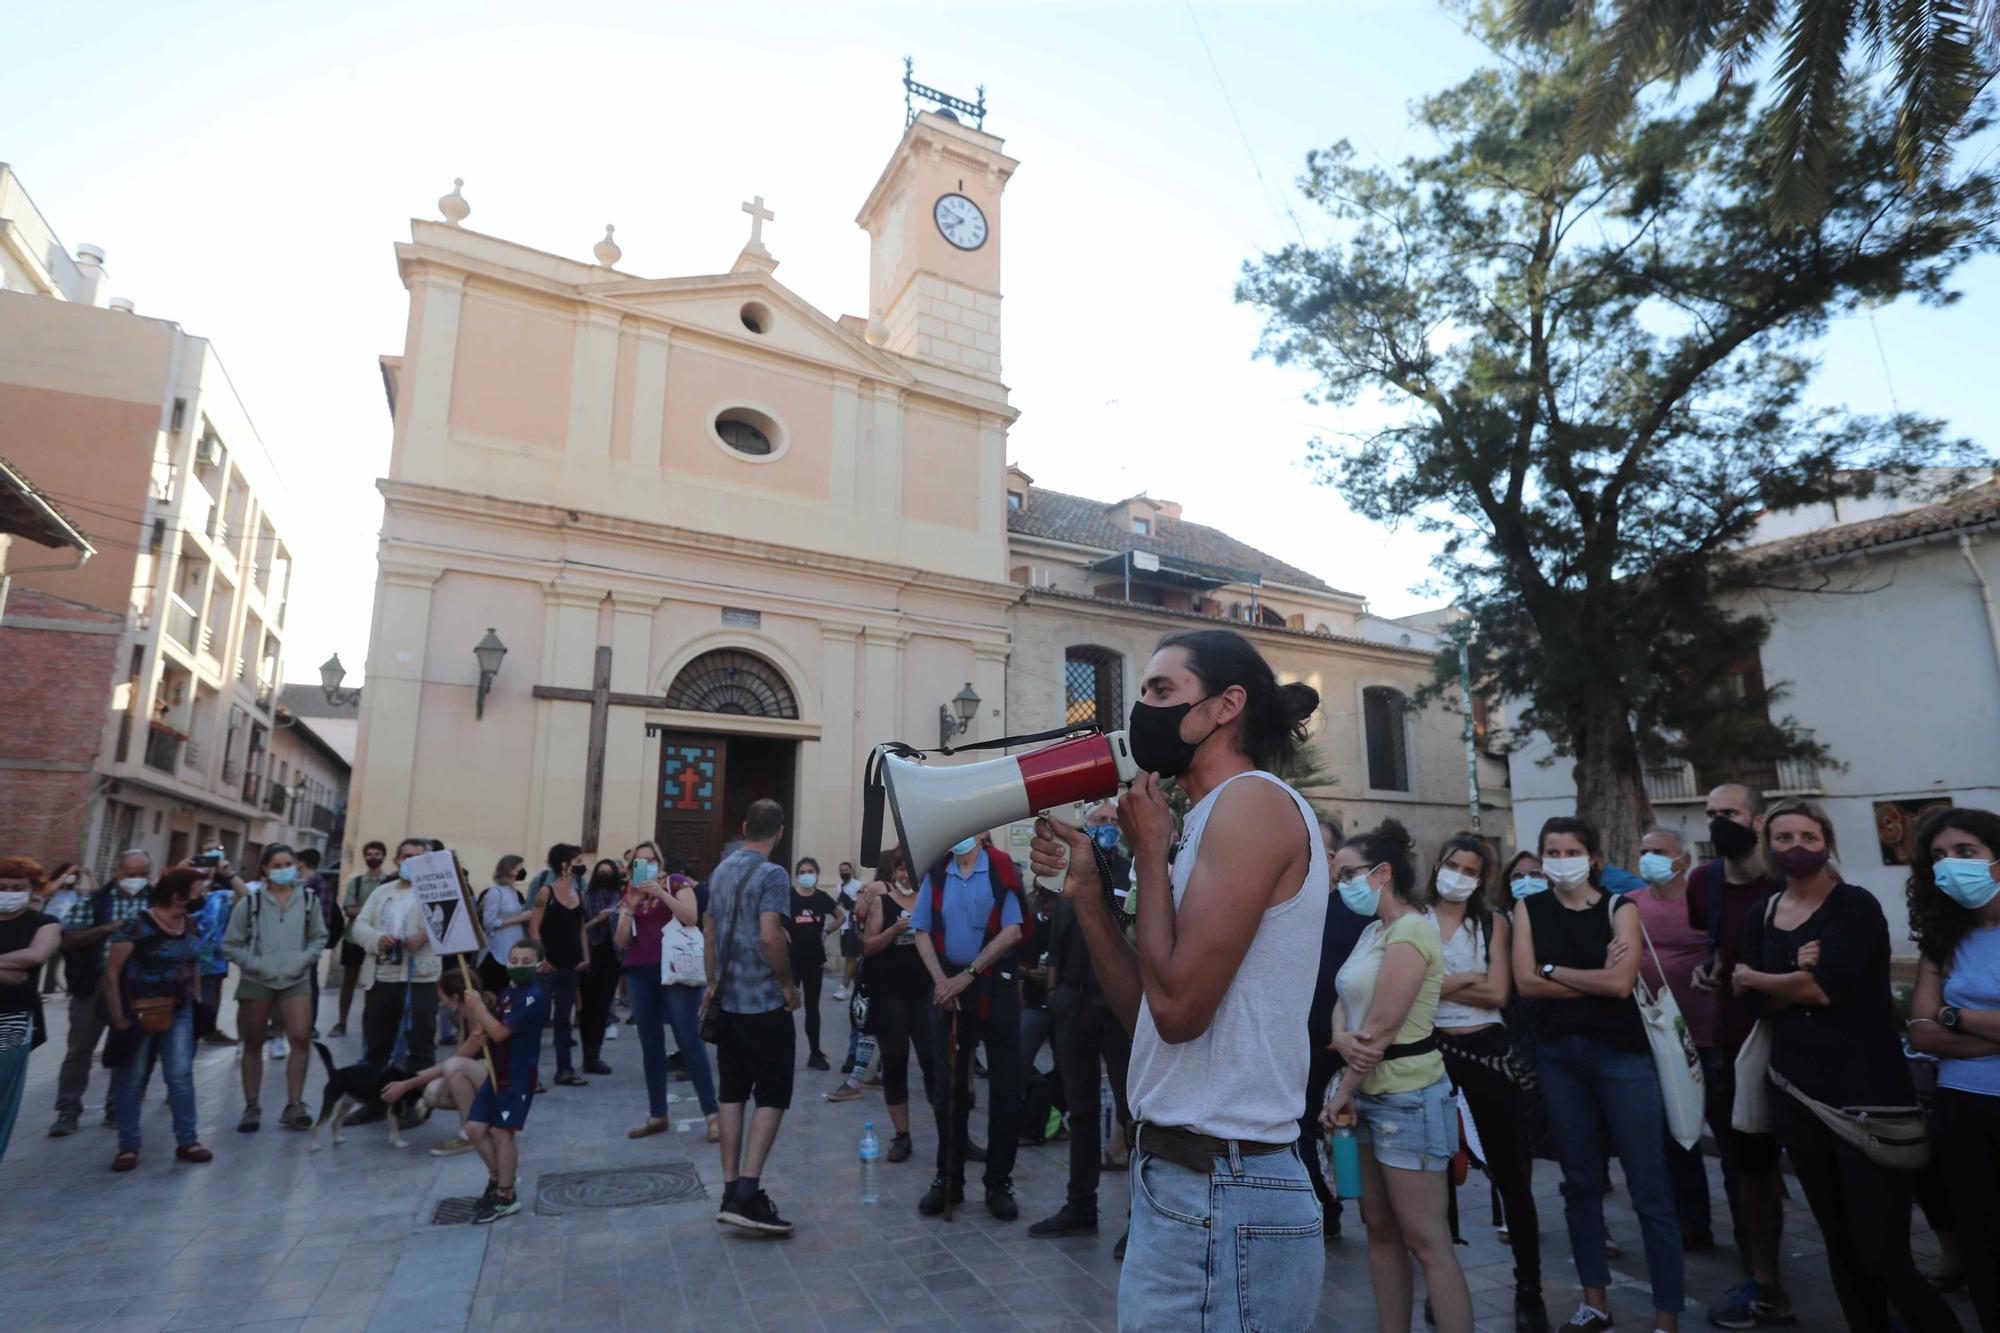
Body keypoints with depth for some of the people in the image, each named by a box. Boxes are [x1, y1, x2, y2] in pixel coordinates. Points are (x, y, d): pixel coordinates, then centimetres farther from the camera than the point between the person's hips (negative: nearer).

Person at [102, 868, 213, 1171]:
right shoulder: (135, 927, -17)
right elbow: (111, 973, -14)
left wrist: (195, 1002, 11)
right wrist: (118, 1019, -15)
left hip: (178, 1011, 4)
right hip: (139, 1013, -4)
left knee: (181, 1074, 1)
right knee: (131, 1079, 6)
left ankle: (186, 1141, 9)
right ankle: (128, 1146, 19)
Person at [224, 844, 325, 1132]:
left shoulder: (308, 899, -1)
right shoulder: (250, 901, -6)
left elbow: (319, 937, 8)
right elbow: (230, 944, 0)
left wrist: (304, 959, -7)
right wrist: (255, 964, -11)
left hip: (295, 981, 0)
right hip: (256, 981, 0)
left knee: (301, 1038, -12)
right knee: (253, 1045, 10)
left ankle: (294, 1105, -4)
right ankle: (251, 1108, 23)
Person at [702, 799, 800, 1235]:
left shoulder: (721, 870, 9)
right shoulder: (771, 874, -16)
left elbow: (709, 931, 16)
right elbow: (769, 936, -26)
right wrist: (788, 985, -13)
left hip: (728, 999, 8)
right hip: (763, 1002, -8)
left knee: (732, 1093, 12)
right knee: (772, 1095, -1)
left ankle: (731, 1191, 16)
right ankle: (747, 1194, -6)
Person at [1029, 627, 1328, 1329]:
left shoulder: (1253, 799, -17)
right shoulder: (1212, 818, 12)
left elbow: (1178, 1006, -23)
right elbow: (1147, 1014, 11)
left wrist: (1150, 851, -12)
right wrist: (1085, 890, 2)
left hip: (1222, 1193, -9)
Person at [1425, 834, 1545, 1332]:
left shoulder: (1494, 924, 2)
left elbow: (1498, 993, -9)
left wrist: (1437, 985, -12)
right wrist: (1466, 979, -13)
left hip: (1489, 1051, 0)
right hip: (1431, 1053, 0)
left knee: (1511, 1175, 9)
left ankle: (1529, 1289, 25)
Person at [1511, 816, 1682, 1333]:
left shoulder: (1619, 907, -3)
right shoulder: (1529, 909, 3)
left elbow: (1621, 983, -15)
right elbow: (1525, 982, -8)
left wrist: (1553, 969, -8)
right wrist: (1595, 978, -11)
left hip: (1621, 1053, -2)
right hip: (1558, 1054, 3)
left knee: (1649, 1187, 1)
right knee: (1580, 1181, 13)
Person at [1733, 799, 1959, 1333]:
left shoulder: (1856, 906, -7)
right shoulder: (1760, 918, 8)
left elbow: (1829, 983, -19)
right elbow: (1758, 1003, 0)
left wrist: (1750, 976, -5)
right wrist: (1798, 979, -18)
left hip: (1866, 1093, -5)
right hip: (1797, 1092, 5)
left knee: (1883, 1253, -4)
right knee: (1840, 1244, 15)